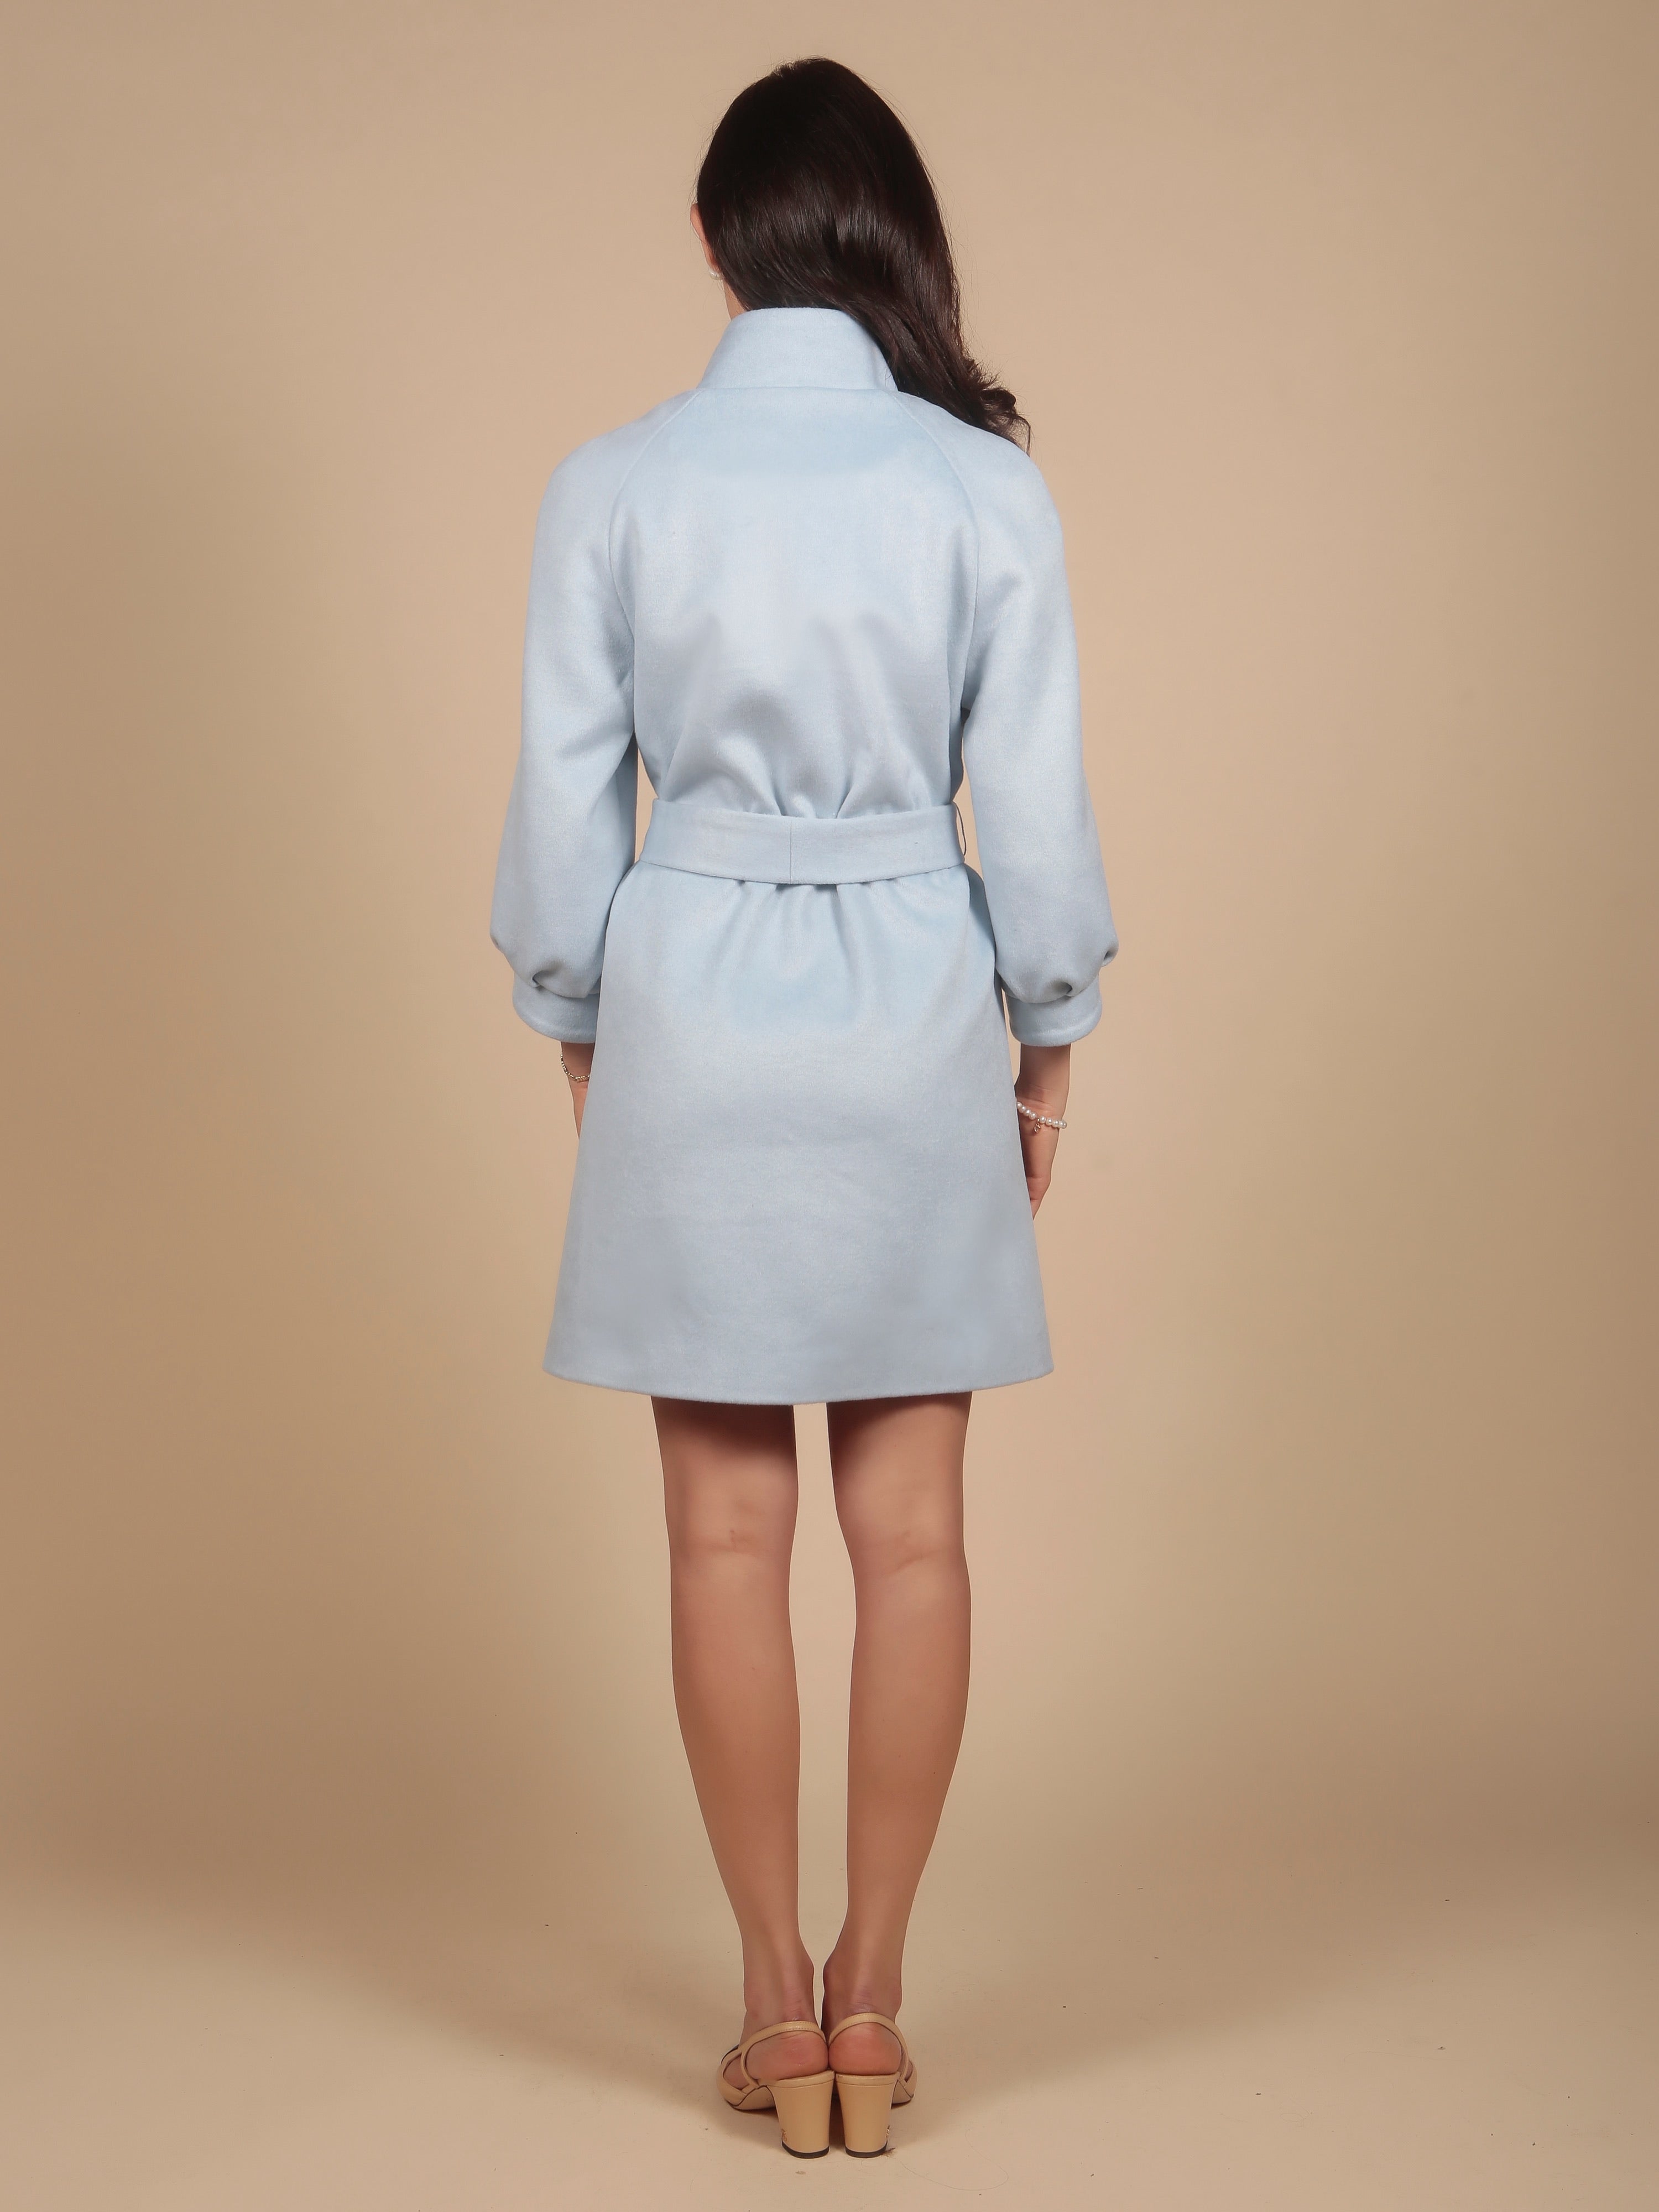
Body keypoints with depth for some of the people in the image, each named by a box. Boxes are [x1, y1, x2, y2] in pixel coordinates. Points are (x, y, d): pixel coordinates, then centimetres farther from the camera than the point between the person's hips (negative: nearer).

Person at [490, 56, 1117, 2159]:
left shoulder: (612, 485, -5)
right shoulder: (984, 486, -5)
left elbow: (565, 797, -1)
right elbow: (1034, 804, -3)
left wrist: (581, 1036, 12)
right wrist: (1047, 1047, 10)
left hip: (691, 1001, 0)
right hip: (911, 1005, 1)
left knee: (728, 1537, 7)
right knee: (910, 1534, 9)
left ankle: (778, 2004, 16)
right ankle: (870, 2000, 16)